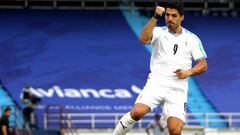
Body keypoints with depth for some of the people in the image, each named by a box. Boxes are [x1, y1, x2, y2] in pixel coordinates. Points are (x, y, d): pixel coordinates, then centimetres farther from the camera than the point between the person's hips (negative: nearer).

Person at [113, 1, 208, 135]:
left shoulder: (192, 39, 10)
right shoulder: (159, 32, 5)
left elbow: (203, 65, 12)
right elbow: (143, 39, -17)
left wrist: (188, 72, -7)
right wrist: (156, 17, -22)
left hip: (177, 89, 1)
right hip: (156, 83, -1)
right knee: (137, 112, -27)